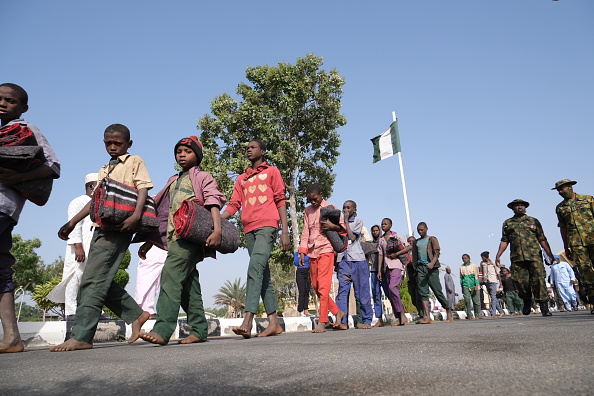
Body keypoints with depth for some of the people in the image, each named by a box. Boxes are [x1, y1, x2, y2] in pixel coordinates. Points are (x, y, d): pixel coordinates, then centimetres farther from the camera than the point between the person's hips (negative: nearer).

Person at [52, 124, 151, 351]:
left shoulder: (135, 162, 4)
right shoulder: (103, 170, 26)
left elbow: (143, 189, -9)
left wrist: (136, 215, -26)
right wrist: (73, 222, 21)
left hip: (119, 228, -8)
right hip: (101, 227, 8)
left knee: (93, 280, -13)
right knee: (102, 281, 5)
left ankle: (81, 336, -11)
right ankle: (136, 315, 16)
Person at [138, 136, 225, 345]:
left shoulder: (203, 177, 8)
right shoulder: (173, 181, 27)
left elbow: (213, 202, -7)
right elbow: (162, 213, 27)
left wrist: (217, 229, -24)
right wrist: (150, 241, 22)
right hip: (174, 235, 7)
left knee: (171, 273, -22)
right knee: (187, 282, 5)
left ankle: (163, 329, -27)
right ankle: (199, 330, 10)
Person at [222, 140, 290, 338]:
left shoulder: (272, 171, 12)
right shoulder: (242, 179, 24)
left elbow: (281, 201, 4)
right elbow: (233, 205, 15)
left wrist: (285, 232, -4)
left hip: (267, 226, -5)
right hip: (249, 229, 6)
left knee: (255, 268, -21)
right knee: (263, 275, 4)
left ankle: (247, 321, -26)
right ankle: (274, 322, 8)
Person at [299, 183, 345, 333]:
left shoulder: (330, 207, 4)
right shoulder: (308, 210, 16)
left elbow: (343, 226, 7)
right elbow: (305, 232, 13)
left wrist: (332, 226, -14)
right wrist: (302, 251, 3)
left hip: (326, 249, -5)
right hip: (312, 252, 5)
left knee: (323, 285, -11)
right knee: (316, 286, 7)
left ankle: (322, 322, -10)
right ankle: (337, 312, 22)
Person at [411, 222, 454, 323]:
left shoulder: (432, 239, 6)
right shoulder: (416, 242, 19)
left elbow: (437, 253, -6)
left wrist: (432, 263, -24)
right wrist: (415, 270, 13)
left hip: (431, 268, -4)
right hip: (420, 268, 4)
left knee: (438, 292, -2)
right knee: (423, 292, -7)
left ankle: (449, 311, 18)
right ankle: (427, 317, -11)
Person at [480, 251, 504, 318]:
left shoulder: (493, 263, -2)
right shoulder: (482, 263, 8)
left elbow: (498, 273, 2)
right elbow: (481, 272, 17)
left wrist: (500, 282, 1)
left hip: (493, 281, -5)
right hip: (486, 282, 5)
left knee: (493, 297, -13)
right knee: (493, 298, 9)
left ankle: (493, 313, -17)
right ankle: (501, 311, 18)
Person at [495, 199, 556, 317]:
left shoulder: (533, 221, 13)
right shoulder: (507, 223, 16)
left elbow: (542, 240, 10)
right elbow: (504, 241, 13)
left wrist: (550, 255, 3)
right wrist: (498, 255, 3)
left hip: (534, 255, -1)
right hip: (517, 258, 1)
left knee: (538, 280, -9)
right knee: (520, 281, -2)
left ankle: (544, 307, -4)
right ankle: (527, 302, 22)